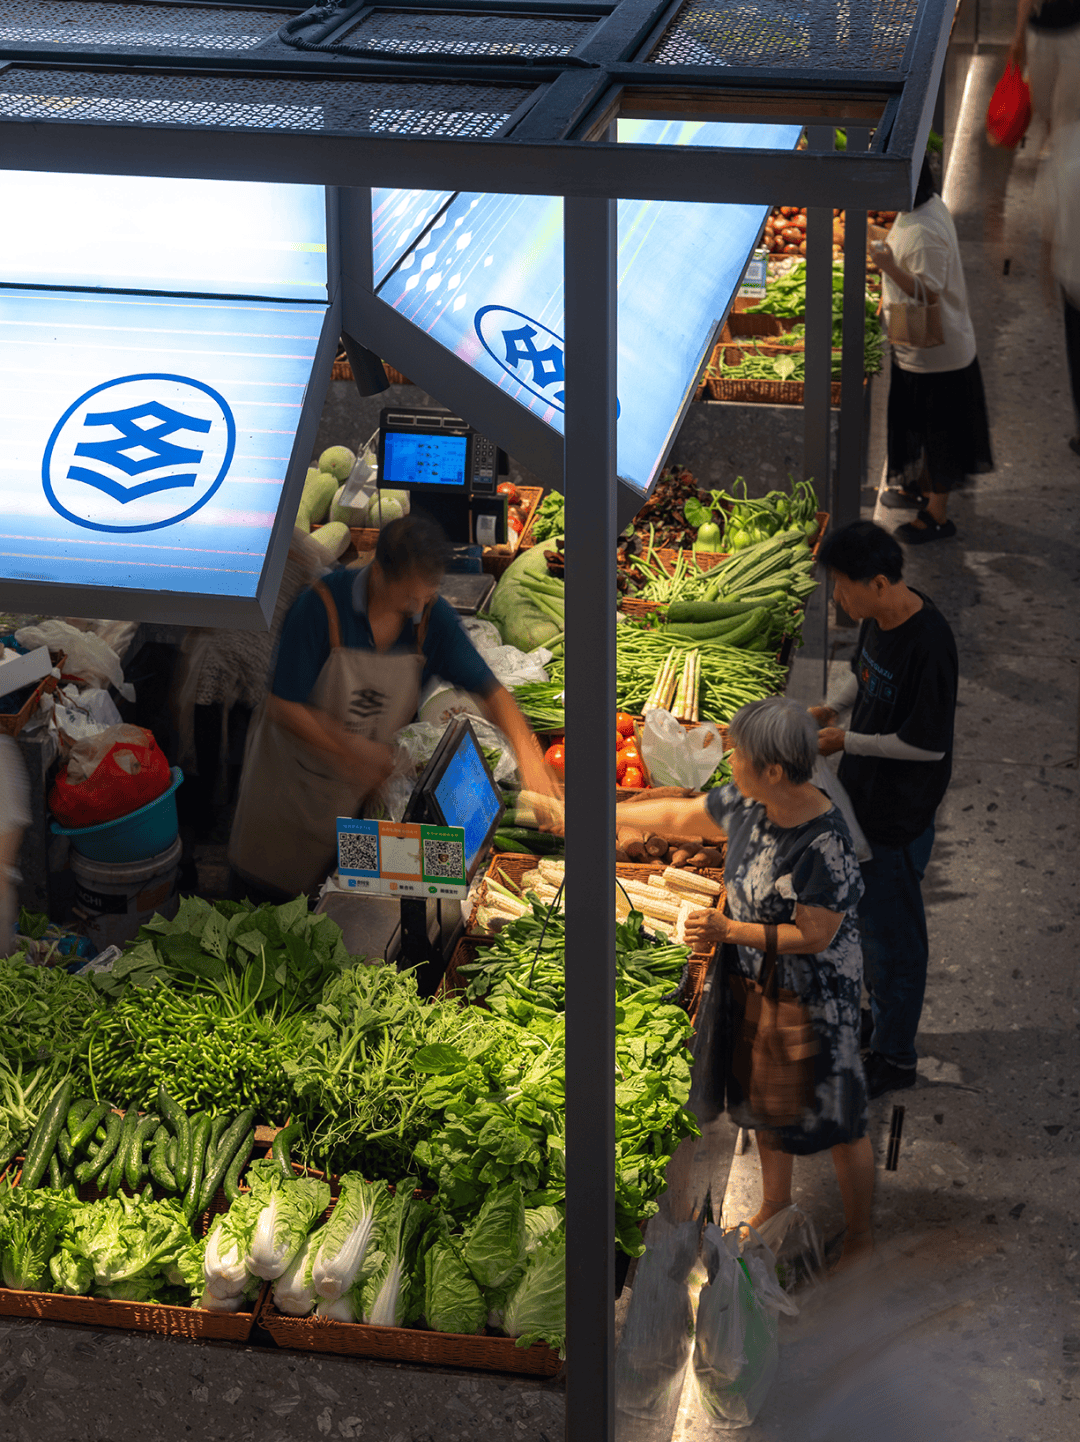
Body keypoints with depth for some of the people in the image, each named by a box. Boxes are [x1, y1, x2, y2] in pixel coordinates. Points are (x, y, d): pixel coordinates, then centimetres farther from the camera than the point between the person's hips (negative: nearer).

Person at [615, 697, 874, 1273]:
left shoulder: (824, 843, -33)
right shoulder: (747, 803, -10)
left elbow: (813, 935, -26)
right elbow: (679, 818, 7)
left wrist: (729, 931, -26)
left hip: (817, 995, -8)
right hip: (759, 982, 8)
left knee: (837, 1122, 8)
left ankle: (859, 1233, 28)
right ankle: (775, 1203, 49)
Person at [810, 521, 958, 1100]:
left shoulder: (928, 645, -31)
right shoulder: (878, 617, -5)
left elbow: (928, 744, -26)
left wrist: (847, 741, -19)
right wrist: (831, 706, -1)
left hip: (899, 813, -9)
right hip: (864, 794, 9)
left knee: (892, 932, 8)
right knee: (867, 914, 25)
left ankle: (895, 1056, 25)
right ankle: (882, 1013, 46)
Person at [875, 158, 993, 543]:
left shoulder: (924, 234, -32)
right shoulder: (928, 206, 0)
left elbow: (928, 293, -32)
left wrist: (889, 266, -41)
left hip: (934, 352, -10)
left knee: (936, 432, 6)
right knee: (918, 425, 27)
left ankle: (937, 515, 20)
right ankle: (921, 486, 46)